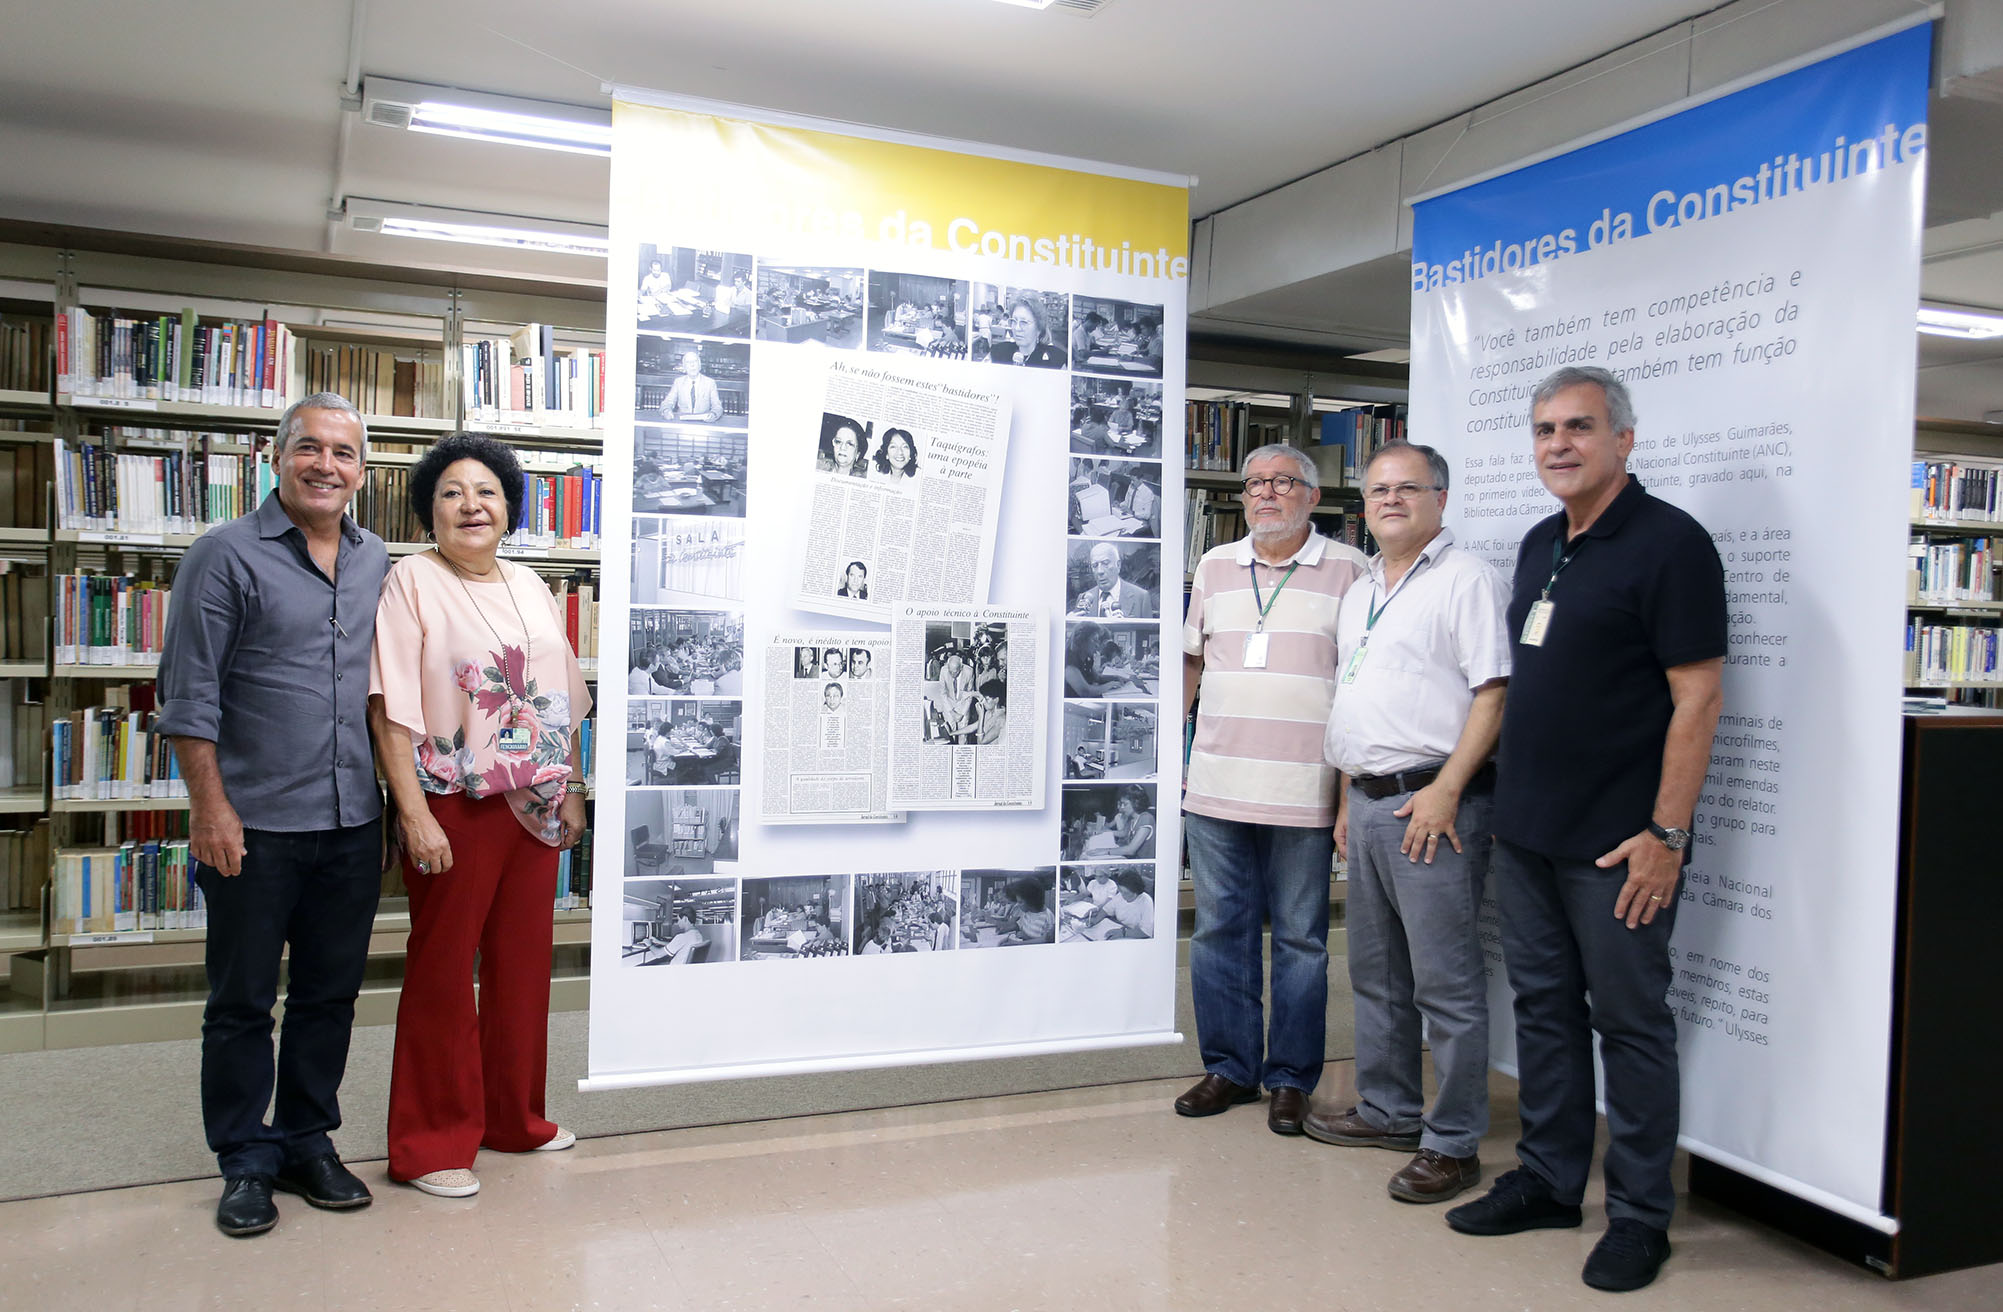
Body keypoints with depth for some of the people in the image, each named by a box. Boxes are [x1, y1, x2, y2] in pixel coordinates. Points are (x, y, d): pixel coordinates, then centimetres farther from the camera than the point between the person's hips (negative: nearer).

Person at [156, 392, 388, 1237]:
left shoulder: (377, 561, 10)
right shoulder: (227, 555, -5)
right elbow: (190, 694, -7)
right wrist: (210, 807, -12)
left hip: (354, 821, 5)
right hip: (258, 822, -4)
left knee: (331, 993, 13)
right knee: (242, 1000, 7)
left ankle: (306, 1143, 27)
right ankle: (245, 1161, 21)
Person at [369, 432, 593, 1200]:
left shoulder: (530, 588, 13)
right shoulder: (412, 582, -7)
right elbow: (391, 709, -13)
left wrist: (571, 792, 15)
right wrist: (414, 814, -19)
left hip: (534, 809, 6)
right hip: (455, 808, -6)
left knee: (524, 965, 14)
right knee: (442, 971, 4)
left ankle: (514, 1117, 31)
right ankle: (431, 1144, 17)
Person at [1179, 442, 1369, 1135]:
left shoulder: (1348, 570, 1)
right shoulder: (1215, 566, 12)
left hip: (1303, 793, -3)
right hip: (1215, 786, 4)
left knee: (1300, 940, 6)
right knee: (1219, 930, 9)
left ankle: (1292, 1079, 19)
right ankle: (1229, 1067, 23)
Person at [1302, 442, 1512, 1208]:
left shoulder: (1466, 579, -6)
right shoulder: (1359, 593, 19)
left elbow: (1494, 692, -14)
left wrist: (1445, 790, -20)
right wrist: (1347, 799, 18)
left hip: (1430, 803, -9)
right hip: (1367, 801, 9)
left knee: (1447, 984, -3)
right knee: (1375, 973, 16)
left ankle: (1453, 1143, 6)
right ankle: (1389, 1112, 30)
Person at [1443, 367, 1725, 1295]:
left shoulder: (1669, 542, -11)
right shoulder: (1540, 545, 13)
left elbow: (1697, 698, -15)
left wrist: (1666, 834, -18)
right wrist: (1508, 797, 15)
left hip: (1616, 843, -8)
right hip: (1525, 832, 8)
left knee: (1630, 1023, 4)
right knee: (1543, 1007, 15)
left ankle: (1640, 1216, 17)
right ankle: (1548, 1181, 29)